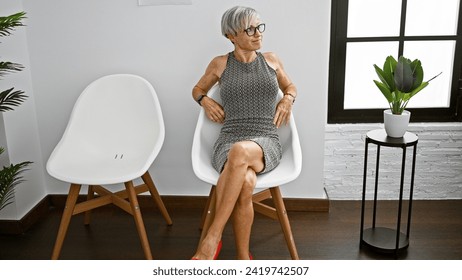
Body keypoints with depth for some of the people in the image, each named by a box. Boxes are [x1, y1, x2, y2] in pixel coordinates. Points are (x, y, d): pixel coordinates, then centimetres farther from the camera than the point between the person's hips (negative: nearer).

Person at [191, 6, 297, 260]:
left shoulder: (271, 60, 16)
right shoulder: (220, 64, 12)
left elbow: (290, 86, 34)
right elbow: (197, 89, 29)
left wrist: (288, 98, 10)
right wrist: (206, 101, 6)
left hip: (266, 144, 1)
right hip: (228, 143, 0)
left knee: (241, 151, -40)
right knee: (246, 182, -38)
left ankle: (212, 239, -31)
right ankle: (243, 259, -22)